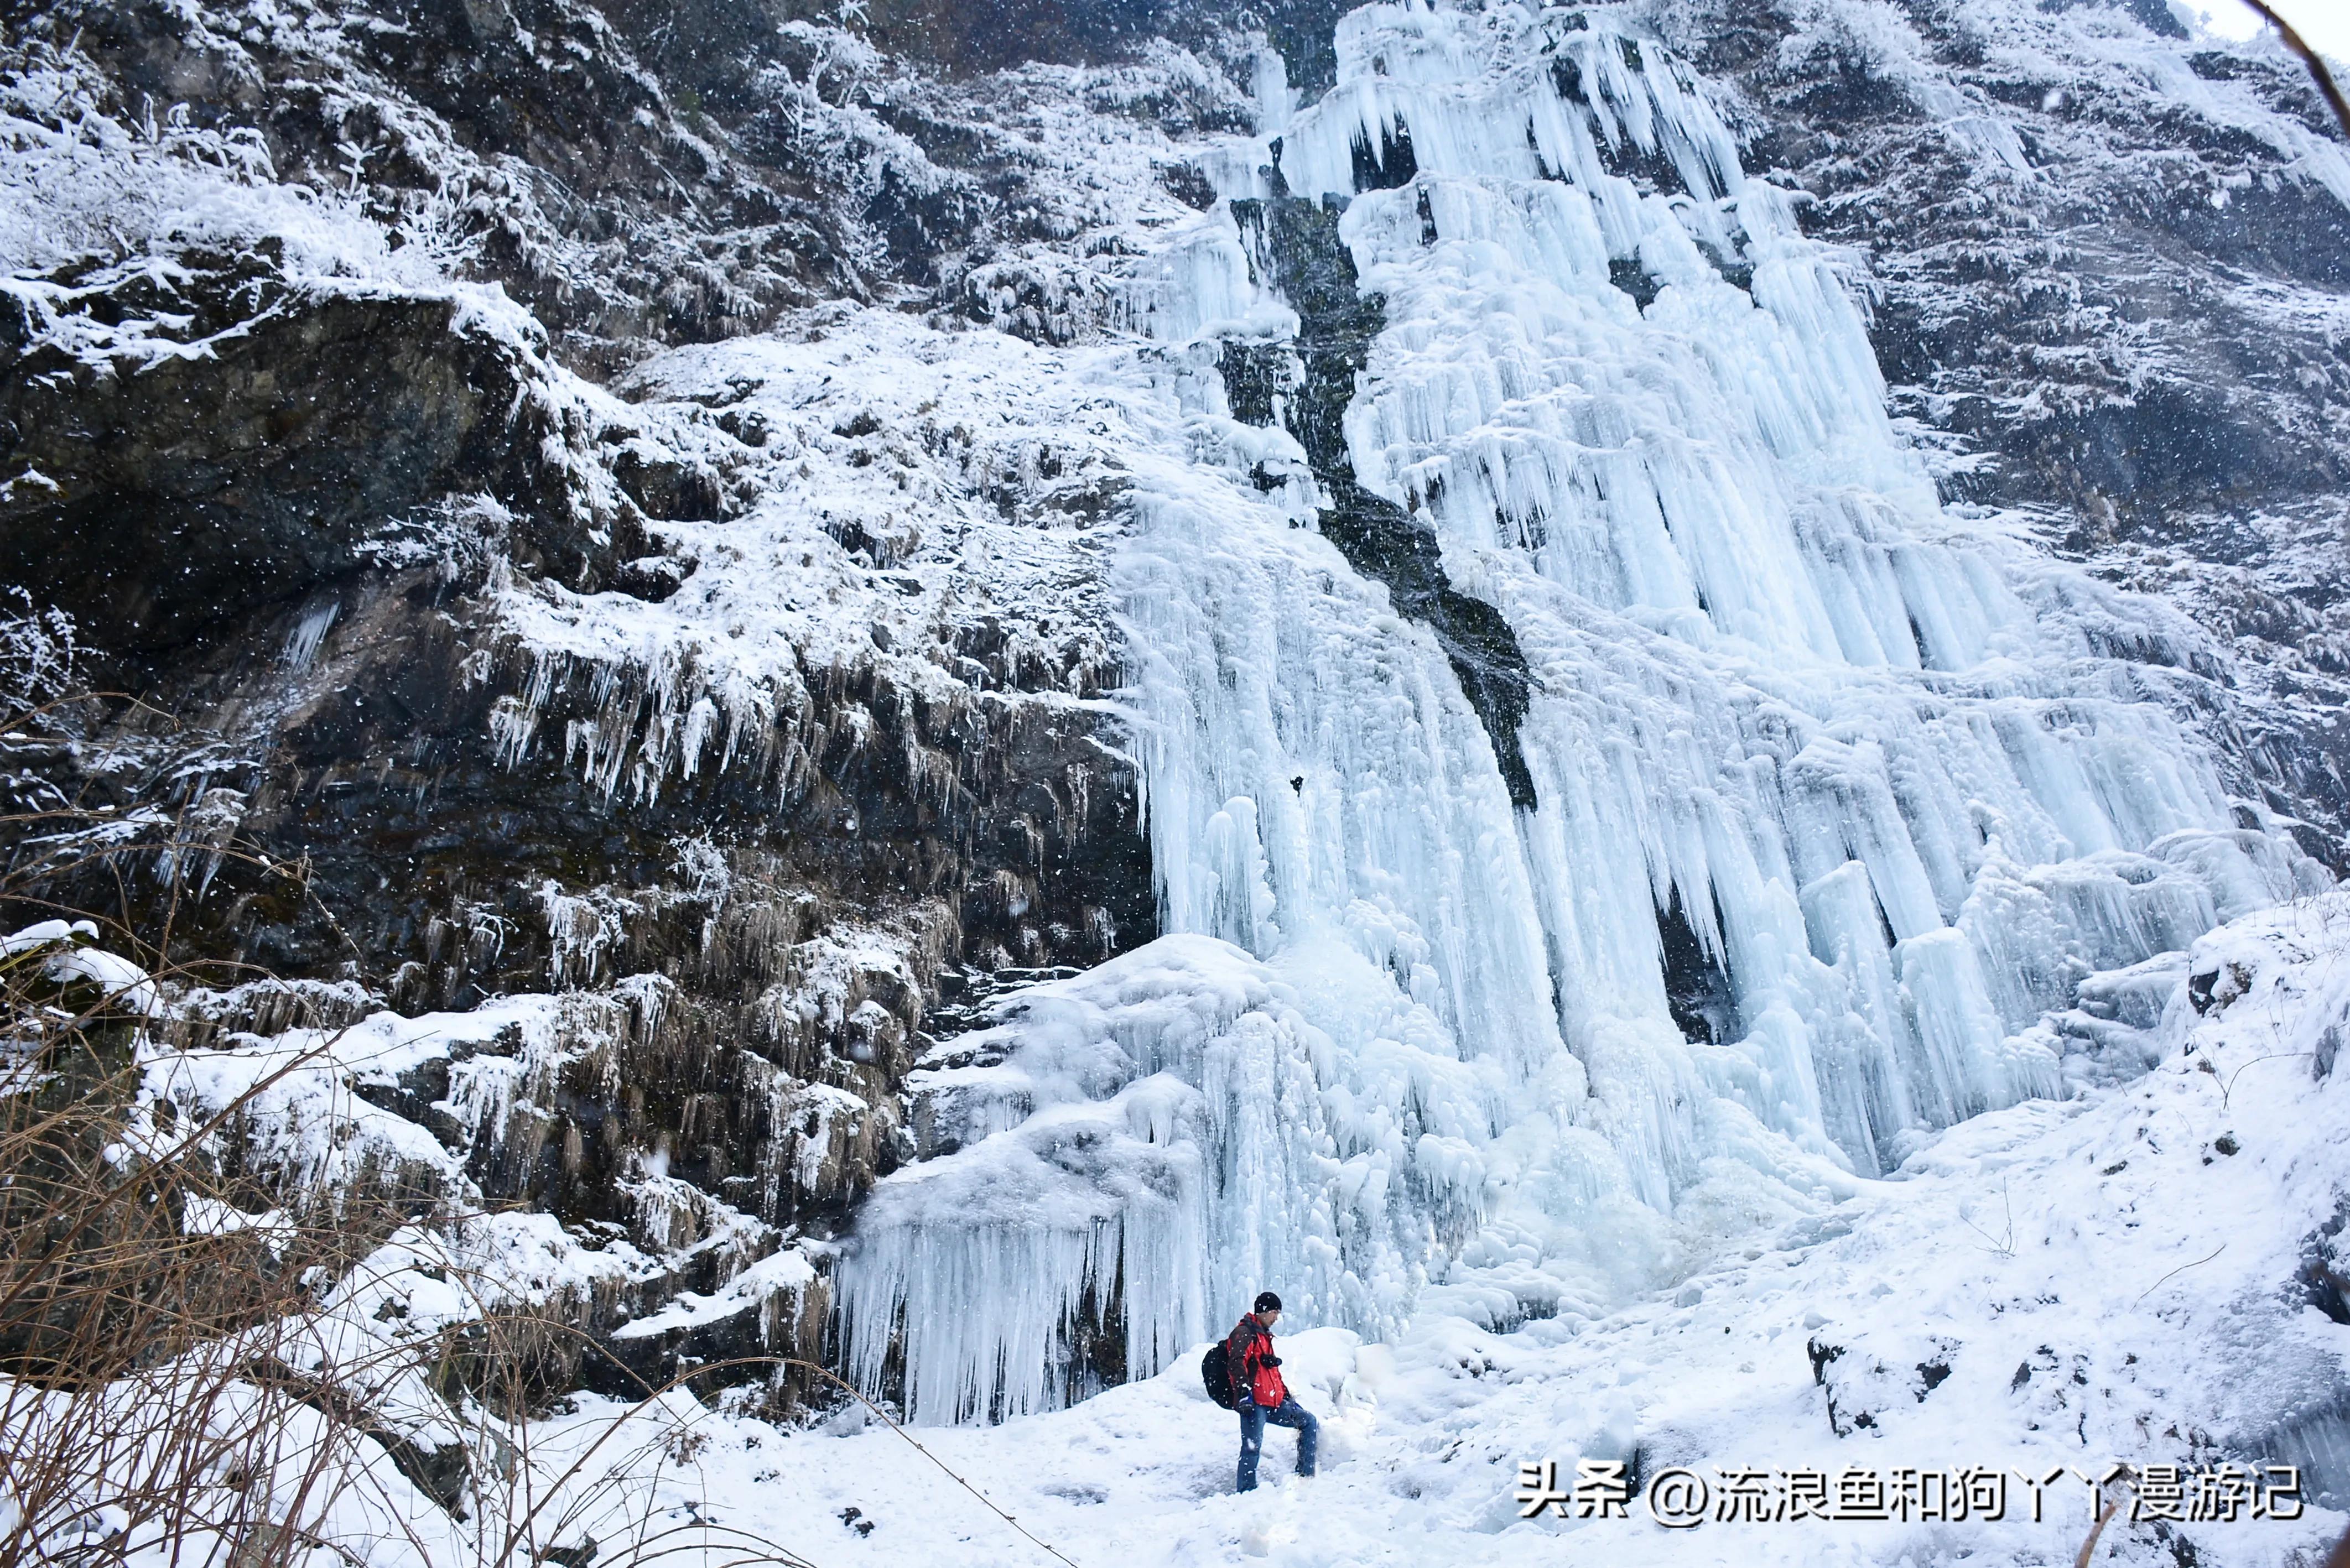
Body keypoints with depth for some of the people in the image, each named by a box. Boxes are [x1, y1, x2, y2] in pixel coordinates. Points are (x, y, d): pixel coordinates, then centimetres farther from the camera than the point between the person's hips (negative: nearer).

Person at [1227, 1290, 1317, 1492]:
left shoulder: (1264, 1336, 27)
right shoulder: (1244, 1332, -5)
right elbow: (1237, 1362, -20)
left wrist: (1286, 1394, 26)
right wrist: (1244, 1393, -30)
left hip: (1274, 1403, 10)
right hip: (1254, 1403, -10)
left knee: (1309, 1422, 13)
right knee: (1252, 1447, -17)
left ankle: (1306, 1475, 13)